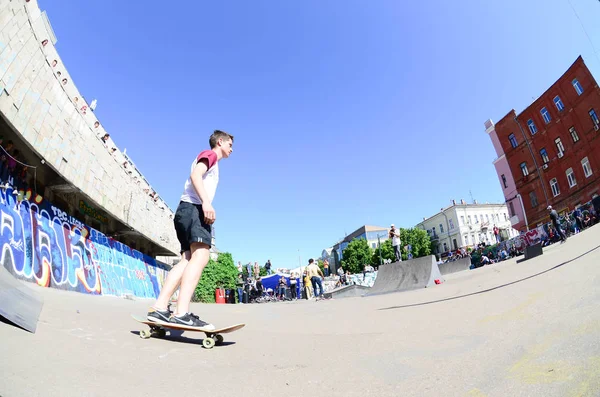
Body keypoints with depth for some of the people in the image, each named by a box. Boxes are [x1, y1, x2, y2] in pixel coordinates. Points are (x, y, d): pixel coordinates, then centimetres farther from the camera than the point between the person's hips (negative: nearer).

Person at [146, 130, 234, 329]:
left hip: (187, 210, 10)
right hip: (194, 207, -10)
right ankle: (182, 313, -33)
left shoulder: (211, 162, 34)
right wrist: (206, 202, -24)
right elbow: (195, 175, -11)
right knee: (200, 256, -23)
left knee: (187, 260, -1)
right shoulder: (210, 154, 8)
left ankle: (159, 308, -6)